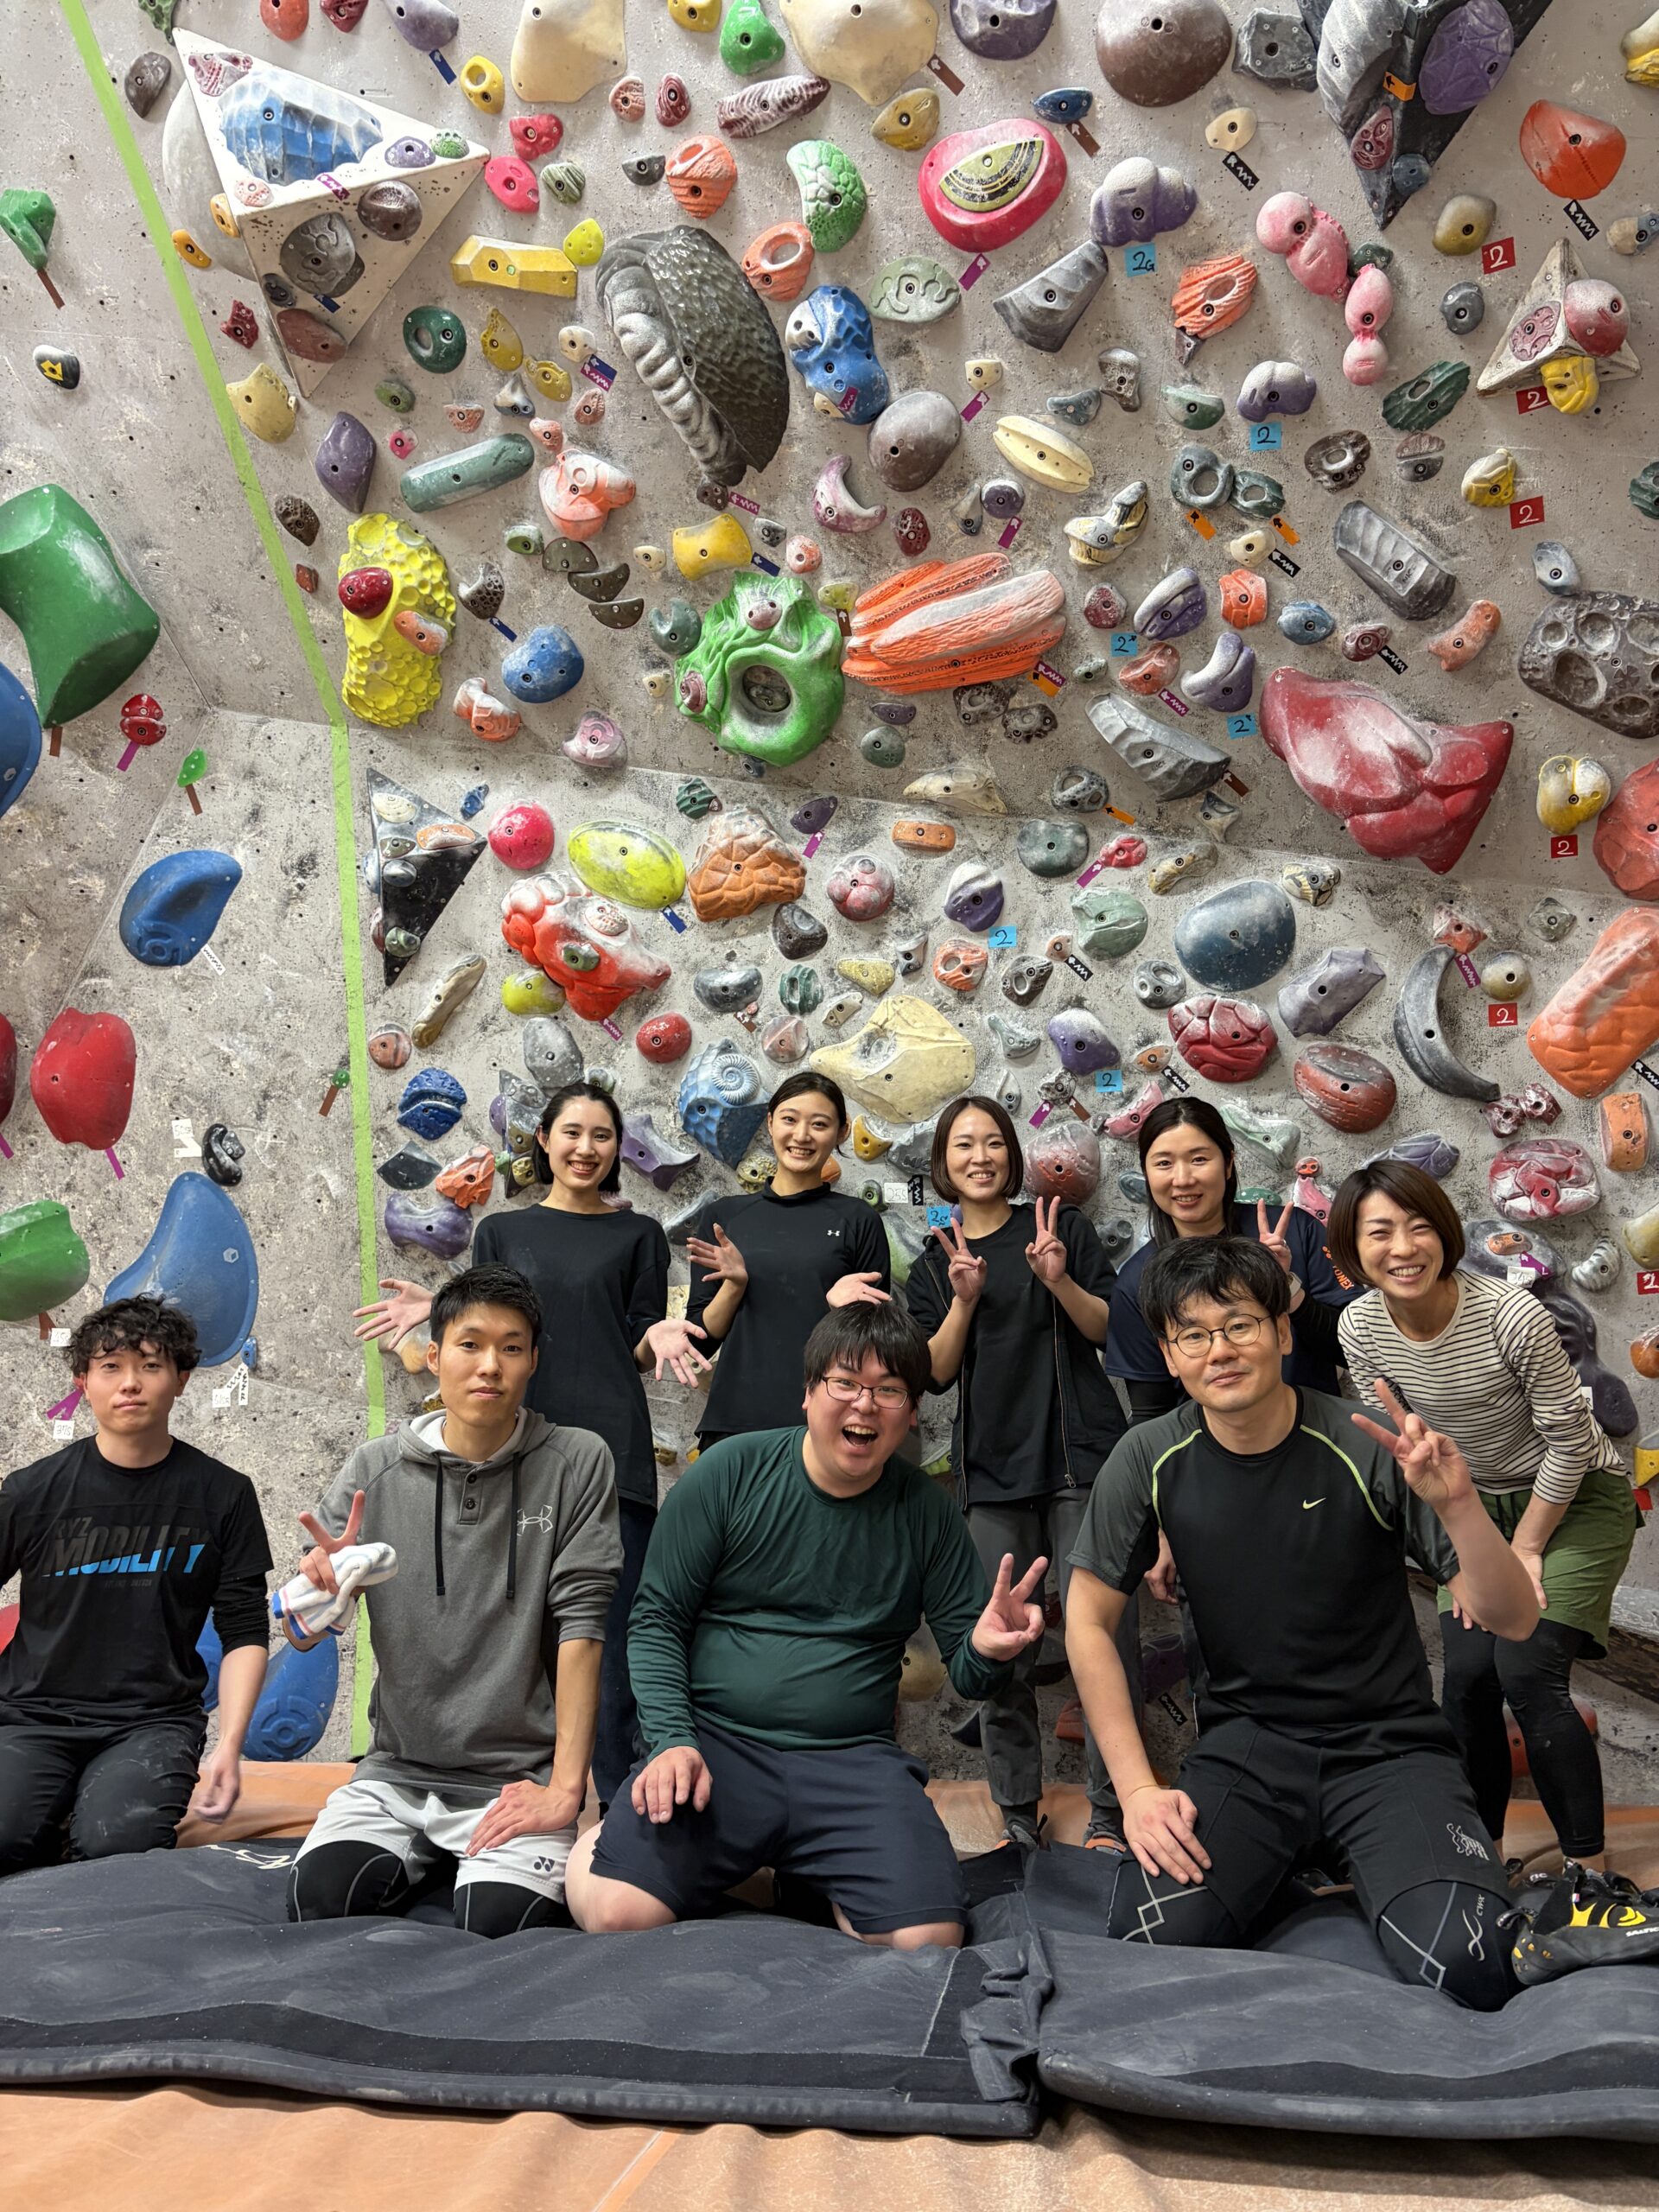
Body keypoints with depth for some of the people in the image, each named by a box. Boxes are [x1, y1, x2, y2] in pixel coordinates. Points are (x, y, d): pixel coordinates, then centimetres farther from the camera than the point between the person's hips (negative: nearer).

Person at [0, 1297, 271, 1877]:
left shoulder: (222, 1495, 3)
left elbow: (244, 1632, 4)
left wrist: (229, 1746, -9)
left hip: (154, 1720, -1)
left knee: (116, 1847, -28)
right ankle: (54, 1834, 6)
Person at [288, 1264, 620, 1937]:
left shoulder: (577, 1464, -5)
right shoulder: (375, 1469, 1)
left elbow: (581, 1626, -9)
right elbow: (301, 1635, 3)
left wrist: (564, 1789, -15)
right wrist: (319, 1583, -22)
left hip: (520, 1774, -2)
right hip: (398, 1771, 2)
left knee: (494, 1925, -25)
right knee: (319, 1898, -22)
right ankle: (421, 1863, 7)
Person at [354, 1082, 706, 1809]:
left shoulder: (637, 1235, 11)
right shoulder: (502, 1231, 13)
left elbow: (640, 1350, 9)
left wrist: (660, 1337, -13)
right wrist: (435, 1311, -5)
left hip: (611, 1449, -1)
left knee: (613, 1630, -4)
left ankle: (620, 1798, 6)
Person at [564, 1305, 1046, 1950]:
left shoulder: (926, 1511, 6)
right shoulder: (730, 1473, 0)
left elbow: (966, 1671, 9)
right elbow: (656, 1621, 2)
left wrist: (986, 1651, -16)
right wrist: (673, 1739, -13)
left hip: (853, 1760, 2)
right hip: (717, 1742, -1)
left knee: (930, 1941, -22)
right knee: (615, 1915, -25)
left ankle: (814, 1890, 9)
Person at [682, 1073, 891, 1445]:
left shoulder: (858, 1220, 3)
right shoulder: (721, 1217, 7)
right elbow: (702, 1335, 7)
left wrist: (842, 1305, -13)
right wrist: (734, 1284, -10)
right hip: (734, 1420, 1)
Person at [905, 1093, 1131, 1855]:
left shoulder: (1059, 1225, 6)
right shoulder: (933, 1266, 12)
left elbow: (1111, 1330, 1)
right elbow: (935, 1372, 2)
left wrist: (1060, 1281, -16)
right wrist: (964, 1299, -13)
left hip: (1079, 1455, -2)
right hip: (991, 1469, 2)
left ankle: (1109, 1813, 6)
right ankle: (1018, 1818, 15)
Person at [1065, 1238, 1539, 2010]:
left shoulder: (1369, 1450, -14)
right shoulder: (1152, 1460, -7)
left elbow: (1513, 1621, -12)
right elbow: (1089, 1621, 1)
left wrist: (1458, 1505, -32)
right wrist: (1137, 1789, -7)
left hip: (1386, 1743, -1)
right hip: (1248, 1739, 2)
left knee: (1467, 1970, -26)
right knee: (1148, 1939, -23)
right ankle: (1282, 1863, 9)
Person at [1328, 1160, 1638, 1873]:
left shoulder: (1511, 1315, -29)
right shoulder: (1361, 1328, -15)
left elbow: (1570, 1438, -19)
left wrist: (1527, 1548, -12)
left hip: (1577, 1499, -4)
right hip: (1479, 1507, 4)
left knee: (1527, 1673, -16)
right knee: (1467, 1675, -4)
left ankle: (1592, 1869, 0)